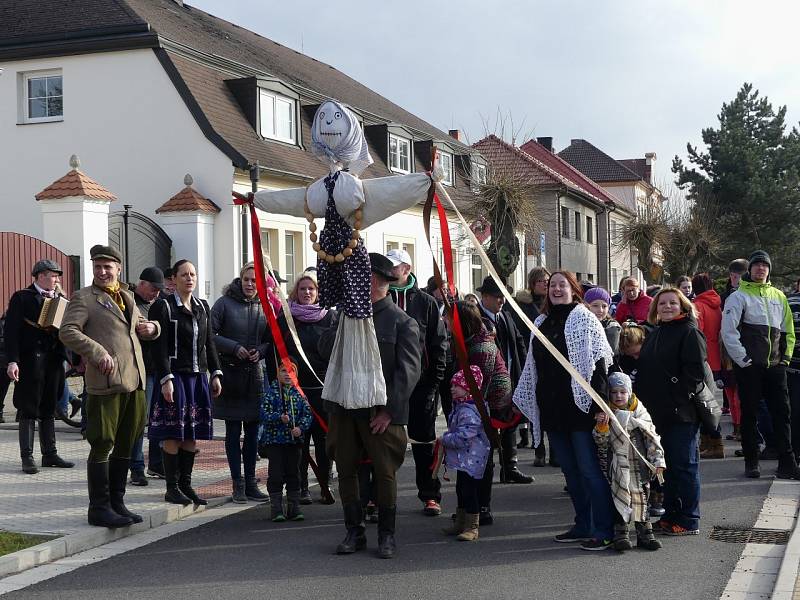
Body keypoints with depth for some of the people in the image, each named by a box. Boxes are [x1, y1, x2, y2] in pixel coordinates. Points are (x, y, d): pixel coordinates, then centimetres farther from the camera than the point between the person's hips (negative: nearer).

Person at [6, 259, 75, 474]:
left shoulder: (60, 299, 13)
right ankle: (27, 457, 4)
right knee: (28, 411, -1)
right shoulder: (22, 298, -3)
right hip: (30, 361, -5)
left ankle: (50, 454, 19)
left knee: (49, 410, 12)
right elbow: (11, 330, -9)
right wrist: (12, 361, -18)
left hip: (54, 360, 6)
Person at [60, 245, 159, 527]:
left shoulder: (127, 297, 21)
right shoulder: (83, 298, -1)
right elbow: (67, 331, -13)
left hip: (135, 382, 7)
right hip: (105, 382, -7)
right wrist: (98, 352, -24)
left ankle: (116, 503, 24)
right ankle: (99, 508, 6)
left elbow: (141, 324, 35)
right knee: (102, 446, -2)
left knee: (125, 446, 13)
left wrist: (151, 327, 10)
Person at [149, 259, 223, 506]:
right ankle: (172, 488, 5)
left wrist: (215, 374, 10)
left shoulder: (203, 307, 14)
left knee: (192, 434, 8)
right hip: (175, 376, -6)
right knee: (174, 435, -3)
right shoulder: (163, 307, -6)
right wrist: (166, 379, -17)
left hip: (198, 376, 6)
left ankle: (186, 485, 17)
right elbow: (160, 347, -11)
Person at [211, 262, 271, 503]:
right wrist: (234, 347, -16)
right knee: (233, 431, 2)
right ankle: (237, 484, 7)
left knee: (253, 431, 7)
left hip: (255, 375, 3)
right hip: (230, 373, -3)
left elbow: (271, 340, 13)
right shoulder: (224, 303, -4)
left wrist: (261, 351, -7)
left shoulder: (265, 307, 6)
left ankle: (250, 483, 15)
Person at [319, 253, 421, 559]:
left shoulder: (402, 322, -5)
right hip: (343, 406, 5)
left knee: (385, 472, 2)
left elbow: (409, 370, -10)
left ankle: (386, 534, 16)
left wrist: (390, 410, -16)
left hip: (381, 412, -5)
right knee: (346, 470, 9)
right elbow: (324, 349, 3)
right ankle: (354, 532, 21)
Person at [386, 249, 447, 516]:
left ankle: (430, 495, 16)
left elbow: (439, 343, 2)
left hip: (420, 383, -1)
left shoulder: (425, 302, 3)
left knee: (423, 442, 7)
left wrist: (434, 381, -5)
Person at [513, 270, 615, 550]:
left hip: (580, 406, -7)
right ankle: (583, 526, 20)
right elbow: (532, 367, 22)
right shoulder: (541, 322, 15)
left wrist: (599, 405, -17)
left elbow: (599, 363, -10)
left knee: (590, 470, -6)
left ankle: (603, 531, -2)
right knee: (570, 470, 12)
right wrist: (523, 401, 20)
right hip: (552, 409, 7)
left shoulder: (584, 319, -4)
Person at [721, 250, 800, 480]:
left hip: (775, 366, 4)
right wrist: (742, 359, -13)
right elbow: (728, 331, -9)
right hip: (749, 366, -4)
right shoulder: (739, 296, -2)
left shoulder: (779, 296, 15)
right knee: (749, 415, 3)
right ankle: (751, 463, 12)